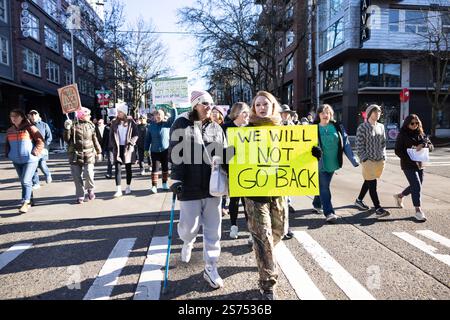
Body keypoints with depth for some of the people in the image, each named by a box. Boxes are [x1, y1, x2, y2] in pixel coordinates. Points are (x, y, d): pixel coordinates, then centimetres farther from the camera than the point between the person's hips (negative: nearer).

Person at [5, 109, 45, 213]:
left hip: (30, 160, -7)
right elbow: (7, 144, 24)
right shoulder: (10, 131, 11)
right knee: (23, 181, 13)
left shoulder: (29, 128, -8)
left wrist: (35, 153, -15)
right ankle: (30, 201, 25)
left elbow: (40, 141, -9)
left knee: (26, 181, -13)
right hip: (16, 161, 7)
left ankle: (25, 203, -11)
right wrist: (8, 154, 9)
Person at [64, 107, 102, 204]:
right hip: (75, 155, -1)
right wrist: (67, 129, -17)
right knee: (77, 177, 4)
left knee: (89, 174, -11)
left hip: (89, 155, 1)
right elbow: (67, 139, -3)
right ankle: (80, 197, 18)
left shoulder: (90, 126, 8)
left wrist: (98, 151, 16)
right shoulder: (73, 125, -3)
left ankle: (90, 189, 19)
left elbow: (94, 140, 16)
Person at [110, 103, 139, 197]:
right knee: (117, 168, -6)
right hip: (117, 148, 2)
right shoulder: (114, 123, 7)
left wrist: (131, 143, -12)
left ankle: (128, 187, 21)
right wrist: (113, 146, 0)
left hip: (127, 148, -2)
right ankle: (119, 190, -8)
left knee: (128, 168, 8)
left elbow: (136, 134, -1)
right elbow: (111, 135, 9)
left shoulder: (130, 122, -1)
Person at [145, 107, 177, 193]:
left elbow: (174, 116, -7)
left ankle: (165, 184, 25)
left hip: (165, 149, 0)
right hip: (154, 150, 0)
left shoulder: (167, 123, 0)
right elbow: (148, 138, 6)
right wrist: (146, 149, 4)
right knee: (154, 168, -2)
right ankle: (154, 186, 1)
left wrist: (173, 108, -14)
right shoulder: (151, 126, 4)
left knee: (165, 167, 10)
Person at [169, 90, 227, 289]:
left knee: (213, 229, 7)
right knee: (189, 227, 5)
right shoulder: (181, 125, -1)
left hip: (213, 186, 3)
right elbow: (175, 154, -6)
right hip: (190, 186, -3)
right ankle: (188, 242, 43)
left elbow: (225, 153, 13)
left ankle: (210, 268, 22)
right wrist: (176, 179, -14)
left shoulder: (216, 128, 10)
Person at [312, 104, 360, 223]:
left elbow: (346, 144, 2)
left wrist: (353, 160, -4)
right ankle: (329, 212, -3)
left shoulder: (338, 127, 4)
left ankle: (317, 204, 38)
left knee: (324, 186, 16)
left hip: (332, 163, 3)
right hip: (320, 163, -3)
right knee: (324, 187, -5)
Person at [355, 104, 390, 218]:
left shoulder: (381, 127, 12)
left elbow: (383, 143, 19)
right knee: (372, 184, -7)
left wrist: (383, 156, 8)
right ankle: (378, 209, -7)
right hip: (368, 160, -6)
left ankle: (359, 200, 32)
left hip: (379, 160, 6)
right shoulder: (362, 128, -6)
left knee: (369, 181, 15)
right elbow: (359, 145, -9)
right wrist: (364, 159, -14)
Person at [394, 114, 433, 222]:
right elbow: (398, 151, -10)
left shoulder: (421, 134, 8)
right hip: (408, 165, -6)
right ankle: (418, 211, -6)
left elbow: (431, 146, 3)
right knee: (417, 186, -12)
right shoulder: (402, 135, -6)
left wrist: (423, 144, -20)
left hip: (420, 164, 6)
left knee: (417, 186, 16)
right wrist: (410, 159, -21)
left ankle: (399, 196, 40)